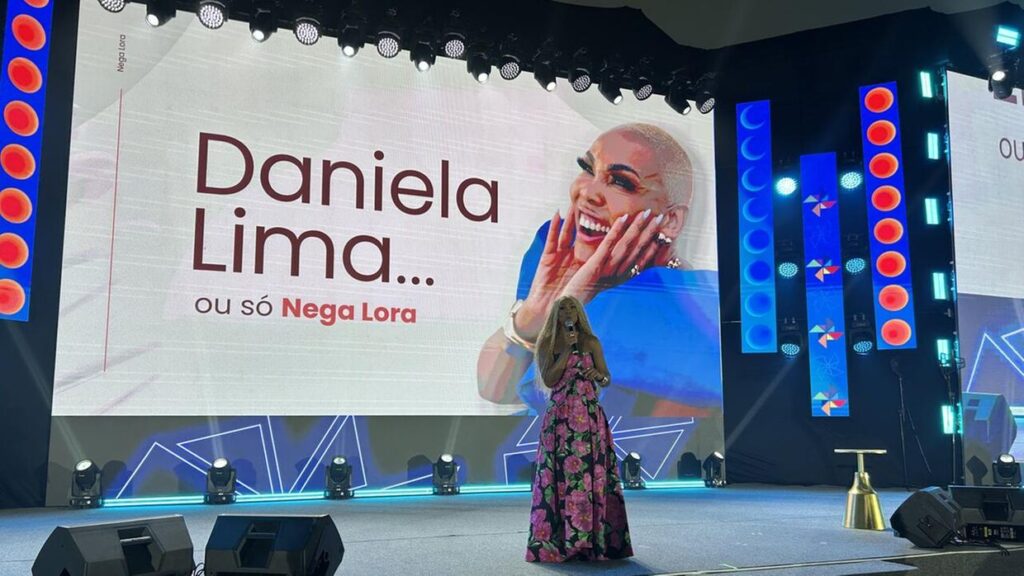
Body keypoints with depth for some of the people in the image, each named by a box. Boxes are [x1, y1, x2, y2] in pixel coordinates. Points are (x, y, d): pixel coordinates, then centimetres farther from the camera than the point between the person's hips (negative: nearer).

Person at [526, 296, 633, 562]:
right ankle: (558, 542, 4)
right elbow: (549, 380, -7)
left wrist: (599, 376, -13)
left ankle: (594, 541, 5)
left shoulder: (591, 342, 8)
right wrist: (567, 349, -10)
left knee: (593, 475, -2)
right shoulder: (547, 344, 5)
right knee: (560, 477, -3)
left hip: (590, 417, 1)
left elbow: (607, 378, 9)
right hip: (560, 418, -1)